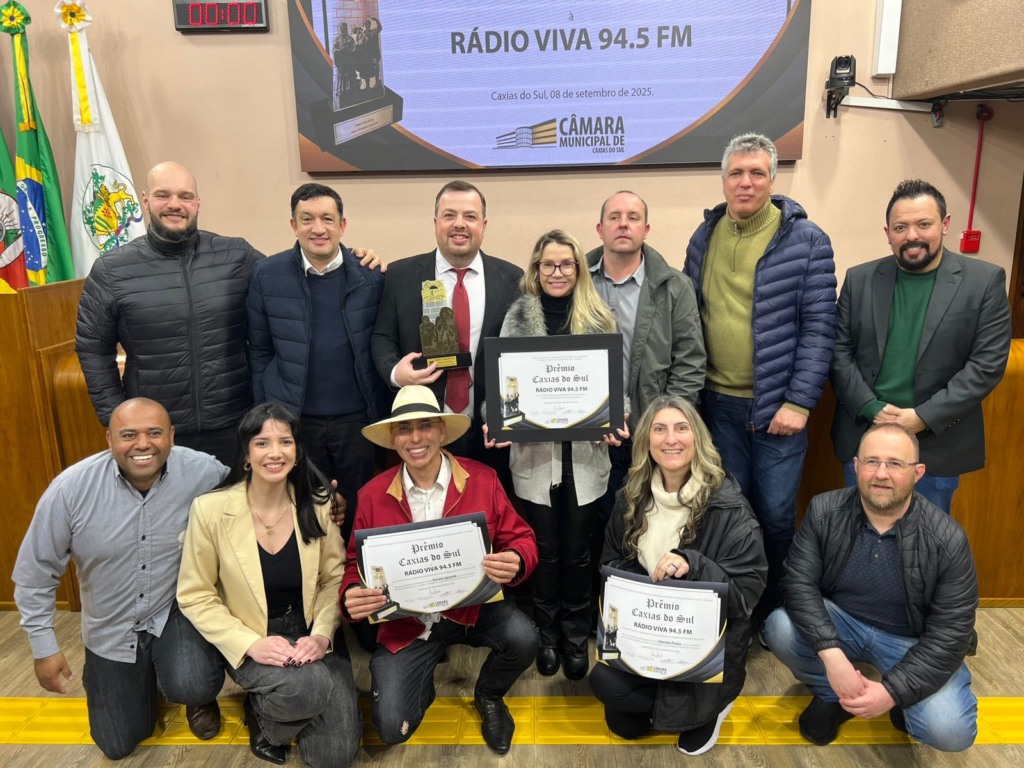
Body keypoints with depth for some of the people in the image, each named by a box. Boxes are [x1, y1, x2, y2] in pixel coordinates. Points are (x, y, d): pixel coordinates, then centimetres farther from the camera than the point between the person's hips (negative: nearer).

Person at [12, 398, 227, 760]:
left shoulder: (204, 473, -24)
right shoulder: (71, 488, -21)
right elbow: (35, 573, -9)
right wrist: (44, 647, -6)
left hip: (176, 610, -2)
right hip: (111, 629, 2)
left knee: (191, 686, -31)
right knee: (118, 746, 15)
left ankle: (199, 695, 8)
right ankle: (141, 679, 47)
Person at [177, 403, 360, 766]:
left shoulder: (316, 504, -6)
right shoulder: (210, 509, -14)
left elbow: (334, 578, 2)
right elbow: (195, 597, -7)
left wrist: (321, 634, -15)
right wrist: (251, 644, -18)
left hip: (311, 634, 3)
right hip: (250, 642, -2)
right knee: (310, 687, -32)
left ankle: (283, 707, 23)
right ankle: (263, 714, 4)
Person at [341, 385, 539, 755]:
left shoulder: (483, 479, -8)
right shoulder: (372, 495, -5)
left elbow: (521, 538, -5)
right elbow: (356, 563, 1)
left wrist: (515, 562, -30)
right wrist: (351, 595, -23)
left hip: (475, 604, 0)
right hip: (404, 620, 0)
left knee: (523, 638, -28)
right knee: (392, 728, -10)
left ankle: (488, 696, 9)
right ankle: (424, 673, 28)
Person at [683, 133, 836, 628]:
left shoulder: (806, 239, -6)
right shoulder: (704, 237, 6)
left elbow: (818, 328, -9)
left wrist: (799, 402, -14)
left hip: (777, 403, -3)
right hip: (719, 402, 3)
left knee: (776, 514, 7)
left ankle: (773, 610, 31)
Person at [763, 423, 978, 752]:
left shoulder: (947, 539, -18)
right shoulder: (823, 511, -15)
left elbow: (950, 633, -16)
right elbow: (799, 581, -18)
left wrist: (893, 691, -25)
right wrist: (832, 655, -32)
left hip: (912, 641, -1)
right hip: (839, 621, 2)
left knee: (950, 732, -25)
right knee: (780, 628, -28)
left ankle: (905, 701, 13)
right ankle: (832, 697, 4)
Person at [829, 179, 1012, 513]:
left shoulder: (985, 281, -3)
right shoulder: (859, 279, 2)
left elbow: (987, 364, -8)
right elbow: (839, 351, 0)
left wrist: (924, 417, -15)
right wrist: (871, 408, -13)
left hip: (936, 443, -1)